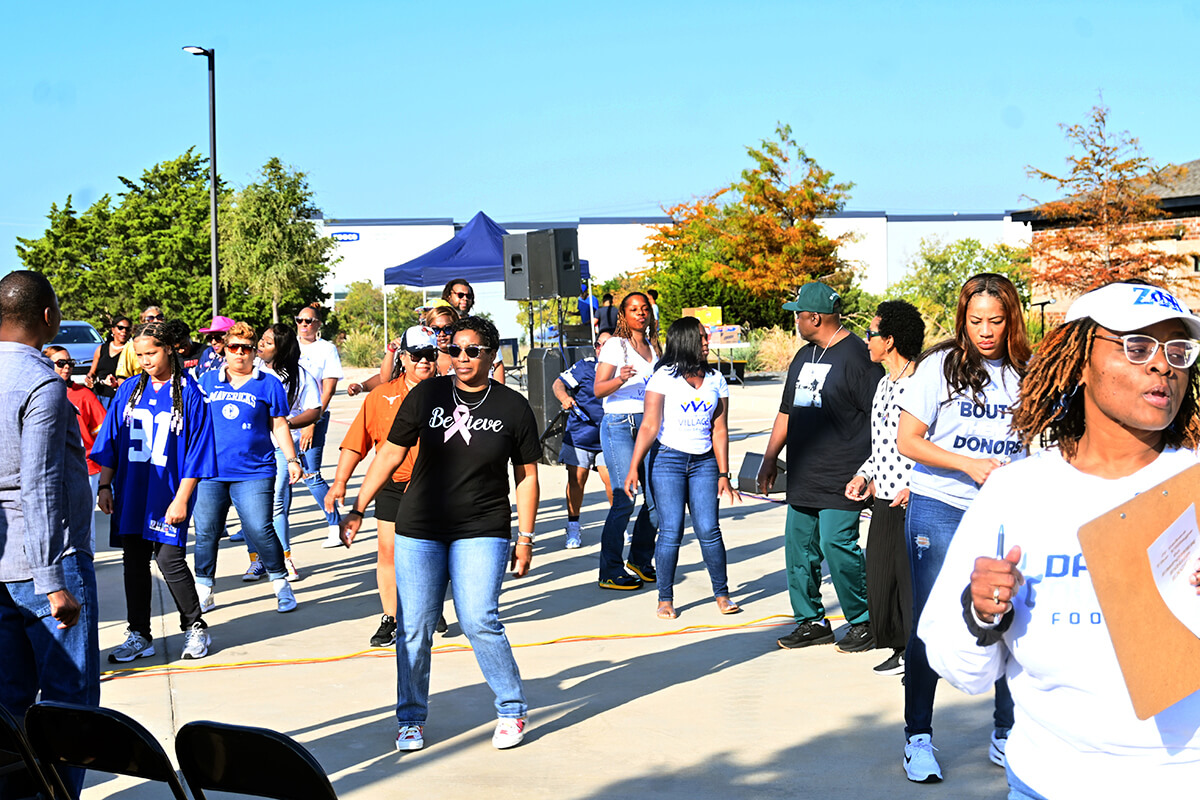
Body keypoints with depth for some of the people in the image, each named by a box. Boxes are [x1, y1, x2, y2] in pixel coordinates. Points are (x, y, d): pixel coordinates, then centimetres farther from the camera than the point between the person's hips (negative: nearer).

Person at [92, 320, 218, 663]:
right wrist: (104, 486, 5)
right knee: (134, 562, 8)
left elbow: (195, 453, -7)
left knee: (170, 559, -7)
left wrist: (181, 499, -11)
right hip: (130, 492, 4)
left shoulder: (188, 394, -5)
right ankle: (139, 636, 19)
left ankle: (195, 628, 13)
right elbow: (109, 442, 12)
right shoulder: (129, 389, 7)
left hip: (168, 495, -4)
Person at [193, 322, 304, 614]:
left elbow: (280, 426, 9)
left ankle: (281, 585, 9)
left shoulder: (269, 384, 5)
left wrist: (292, 460, 3)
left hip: (253, 473, -3)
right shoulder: (208, 381, 11)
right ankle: (203, 592, 17)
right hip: (209, 473, 3)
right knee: (205, 533, 4)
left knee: (259, 530, -9)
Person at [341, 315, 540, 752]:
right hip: (419, 530, 2)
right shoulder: (426, 395, 1)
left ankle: (512, 710, 7)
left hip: (481, 533, -2)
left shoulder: (513, 407, 0)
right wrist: (357, 508, 5)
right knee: (414, 628, 2)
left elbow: (526, 476, 6)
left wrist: (525, 538, 3)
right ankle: (411, 719, 19)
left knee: (479, 621, -12)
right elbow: (390, 453, 7)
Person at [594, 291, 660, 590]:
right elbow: (598, 389, -12)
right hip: (619, 425, -6)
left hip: (648, 424, 6)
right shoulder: (615, 345, -3)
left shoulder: (652, 347, 16)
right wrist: (621, 379, -29)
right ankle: (610, 572, -2)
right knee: (624, 500, -11)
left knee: (656, 498, 2)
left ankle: (640, 560, 21)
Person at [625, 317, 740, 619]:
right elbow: (649, 426, -5)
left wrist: (723, 475, 4)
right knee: (670, 531, -6)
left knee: (708, 529, -5)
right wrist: (633, 467, -12)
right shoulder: (664, 377, -1)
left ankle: (722, 594, 9)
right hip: (667, 459, -3)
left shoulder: (716, 380, 10)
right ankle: (665, 599, 6)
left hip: (704, 461, 3)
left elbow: (719, 431, 9)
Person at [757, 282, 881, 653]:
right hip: (802, 479, 8)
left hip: (840, 480, -8)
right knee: (799, 549, 8)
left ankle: (863, 622, 5)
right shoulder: (803, 357, 17)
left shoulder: (856, 355, -9)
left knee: (837, 546, -10)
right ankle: (811, 622, 20)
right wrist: (769, 459, 23)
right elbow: (787, 412, 25)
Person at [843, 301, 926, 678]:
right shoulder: (884, 384, 13)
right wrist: (864, 476, 9)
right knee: (880, 576, 11)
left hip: (914, 505, -9)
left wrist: (916, 486, -21)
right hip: (884, 502, 9)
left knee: (914, 577, -1)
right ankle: (902, 650, 25)